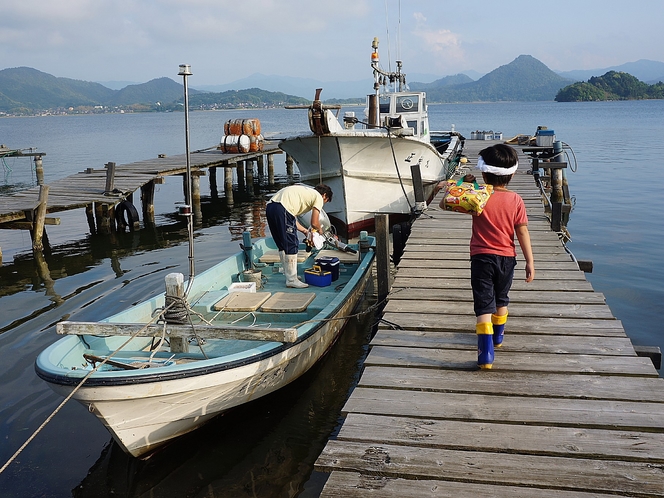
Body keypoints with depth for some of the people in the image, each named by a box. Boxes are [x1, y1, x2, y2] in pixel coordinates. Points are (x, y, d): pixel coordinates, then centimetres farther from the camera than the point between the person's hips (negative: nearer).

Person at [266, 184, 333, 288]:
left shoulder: (305, 192, 33)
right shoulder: (318, 197, 9)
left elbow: (291, 217, 31)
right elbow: (314, 223, 2)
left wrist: (305, 230, 37)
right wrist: (319, 230, 24)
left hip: (269, 207, 9)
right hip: (281, 210, -9)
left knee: (282, 246, 18)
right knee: (292, 245, 0)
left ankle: (290, 276, 28)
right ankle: (292, 280, 5)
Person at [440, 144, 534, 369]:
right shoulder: (515, 200, -7)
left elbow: (446, 203, -4)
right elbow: (522, 232, -6)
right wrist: (530, 262, -1)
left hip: (481, 257, -3)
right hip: (506, 258, 3)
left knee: (484, 306, -3)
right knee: (501, 300, 25)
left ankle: (486, 354, -13)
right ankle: (498, 336, 46)